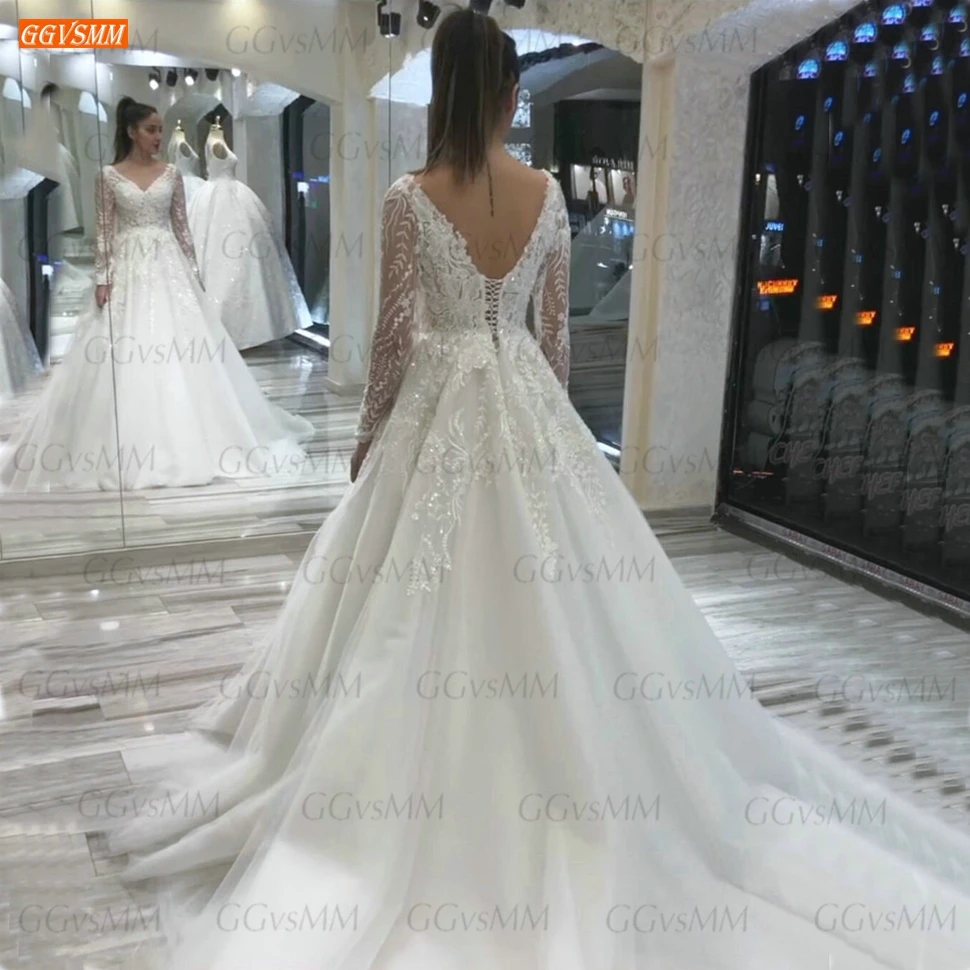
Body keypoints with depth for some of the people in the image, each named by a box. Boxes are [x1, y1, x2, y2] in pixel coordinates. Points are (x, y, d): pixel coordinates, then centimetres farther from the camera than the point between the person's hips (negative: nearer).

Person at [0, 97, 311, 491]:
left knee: (181, 350, -2)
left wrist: (192, 272, 3)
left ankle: (182, 439, 8)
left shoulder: (171, 174, 8)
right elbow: (104, 231, -1)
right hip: (127, 270, -2)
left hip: (168, 268, 2)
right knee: (124, 359, -4)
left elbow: (181, 226, 8)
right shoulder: (109, 176, 2)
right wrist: (102, 278, -9)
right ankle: (127, 447, 4)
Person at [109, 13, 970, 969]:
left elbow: (396, 333, -9)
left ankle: (424, 784, 22)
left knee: (429, 608, 9)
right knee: (552, 600, 14)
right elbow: (555, 327, 4)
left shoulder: (410, 197, -11)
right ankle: (561, 776, 28)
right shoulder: (549, 195, -1)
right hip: (528, 405, 3)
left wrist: (369, 432, 4)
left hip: (438, 408, -3)